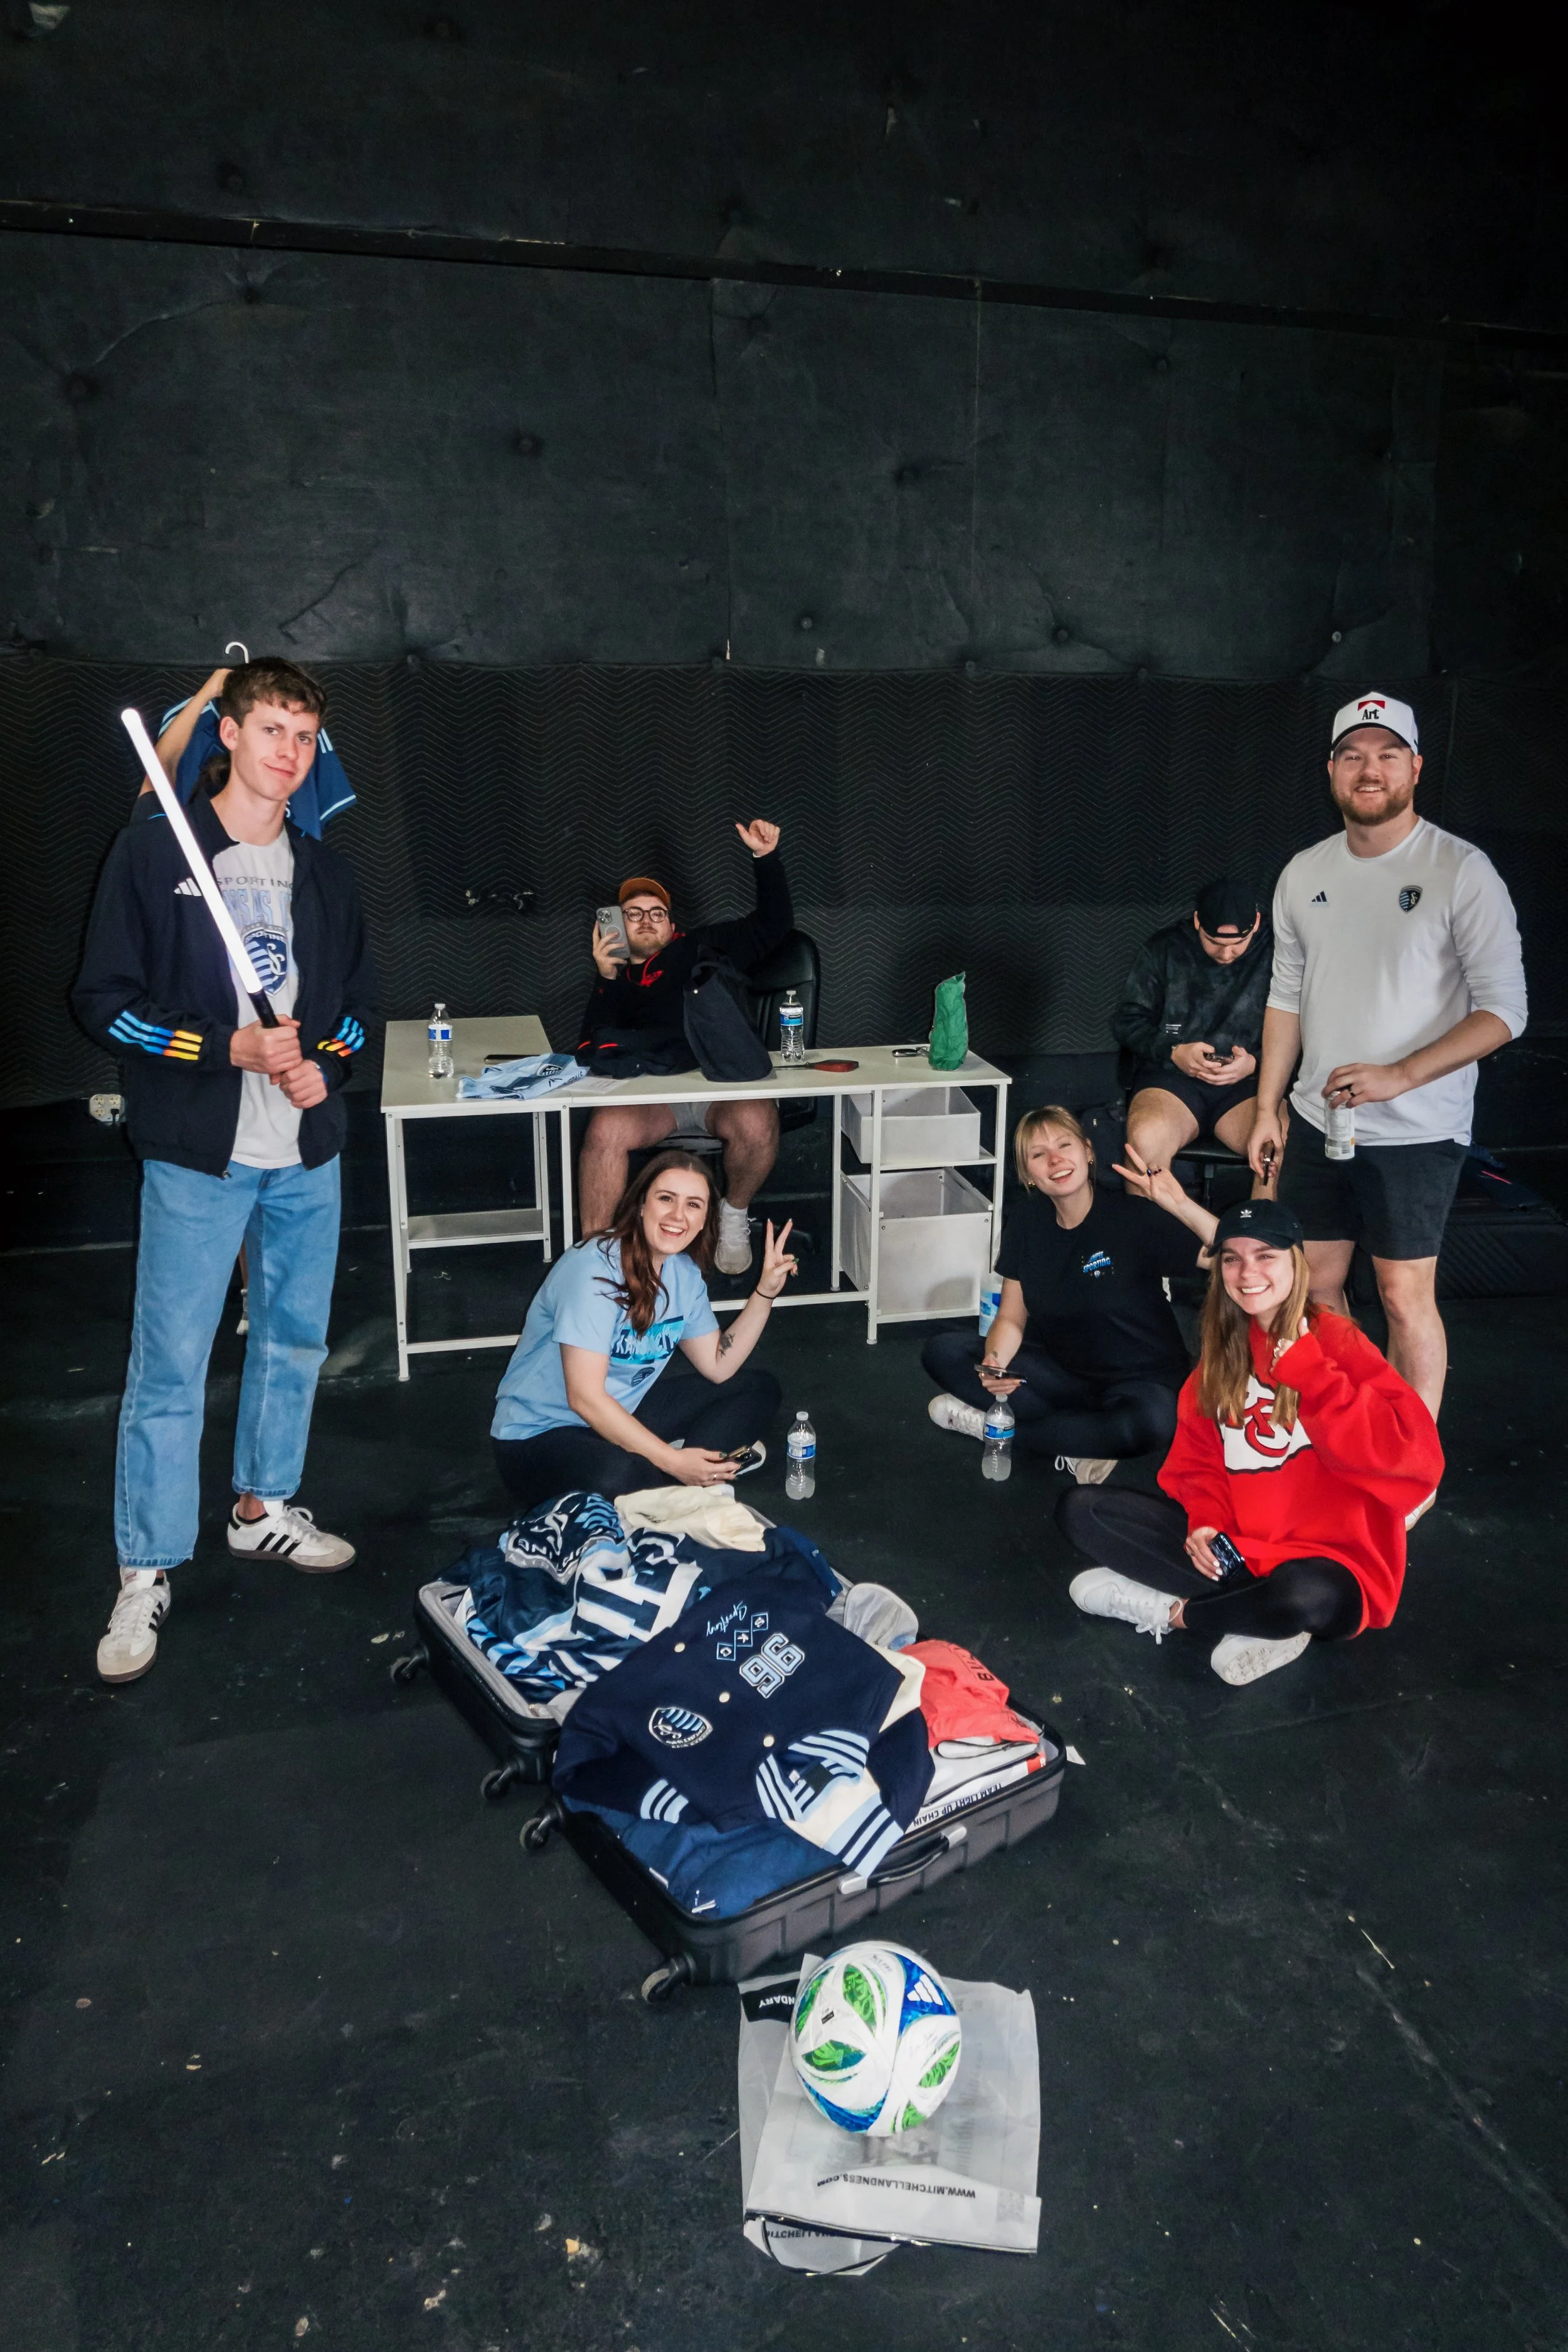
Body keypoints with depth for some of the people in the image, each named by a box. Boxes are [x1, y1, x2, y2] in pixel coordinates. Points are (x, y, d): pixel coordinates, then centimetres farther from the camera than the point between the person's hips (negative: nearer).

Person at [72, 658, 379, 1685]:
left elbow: (360, 996, 18)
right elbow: (105, 999, -8)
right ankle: (148, 1573, 10)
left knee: (296, 1338, 15)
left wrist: (325, 1064, -3)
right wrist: (230, 1048, -17)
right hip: (197, 1151, -5)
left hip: (308, 1152, 5)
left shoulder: (325, 872, 10)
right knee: (170, 1365, -2)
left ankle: (266, 1505, 35)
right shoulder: (156, 849, -5)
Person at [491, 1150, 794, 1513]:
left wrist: (766, 1290, -5)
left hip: (624, 1413, 9)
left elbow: (719, 1367, 4)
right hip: (540, 1435, -8)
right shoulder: (595, 1268, -25)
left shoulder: (684, 1273, 2)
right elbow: (585, 1398, -28)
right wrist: (672, 1462, -29)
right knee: (617, 1474, -42)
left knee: (760, 1390, 3)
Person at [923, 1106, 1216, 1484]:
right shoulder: (1027, 1221, -2)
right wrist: (995, 1362, -20)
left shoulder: (1133, 1217, -16)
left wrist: (1181, 1205, -37)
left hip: (1139, 1381, -4)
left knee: (1154, 1418, -41)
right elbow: (1011, 1319, 1)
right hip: (1060, 1373, 4)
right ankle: (1074, 1446, -18)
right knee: (943, 1352, -13)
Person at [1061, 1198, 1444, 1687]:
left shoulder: (1336, 1342, -12)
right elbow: (1199, 1457, 10)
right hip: (1230, 1543, 6)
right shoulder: (1224, 1351, 7)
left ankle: (1173, 1612, -10)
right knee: (1080, 1509, -6)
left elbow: (1414, 1453, -26)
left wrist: (1303, 1367, -25)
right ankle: (1260, 1613, -13)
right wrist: (1207, 1521, -11)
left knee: (1304, 1597, -42)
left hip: (1321, 1561, -6)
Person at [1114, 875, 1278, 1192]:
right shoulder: (1164, 949, 8)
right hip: (1170, 1077, 0)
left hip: (1247, 1083, 0)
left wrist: (1255, 1063, -12)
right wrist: (1173, 1053, -8)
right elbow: (1126, 1021, 9)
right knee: (1146, 1138, -35)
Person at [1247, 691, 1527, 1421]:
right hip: (1316, 1121, 5)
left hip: (1416, 1133, -5)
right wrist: (1267, 1108, 10)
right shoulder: (1304, 874, 6)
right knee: (1316, 1282, 12)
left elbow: (1504, 1011, -13)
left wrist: (1399, 1075, -22)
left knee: (1405, 1298, -1)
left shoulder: (1461, 872, -10)